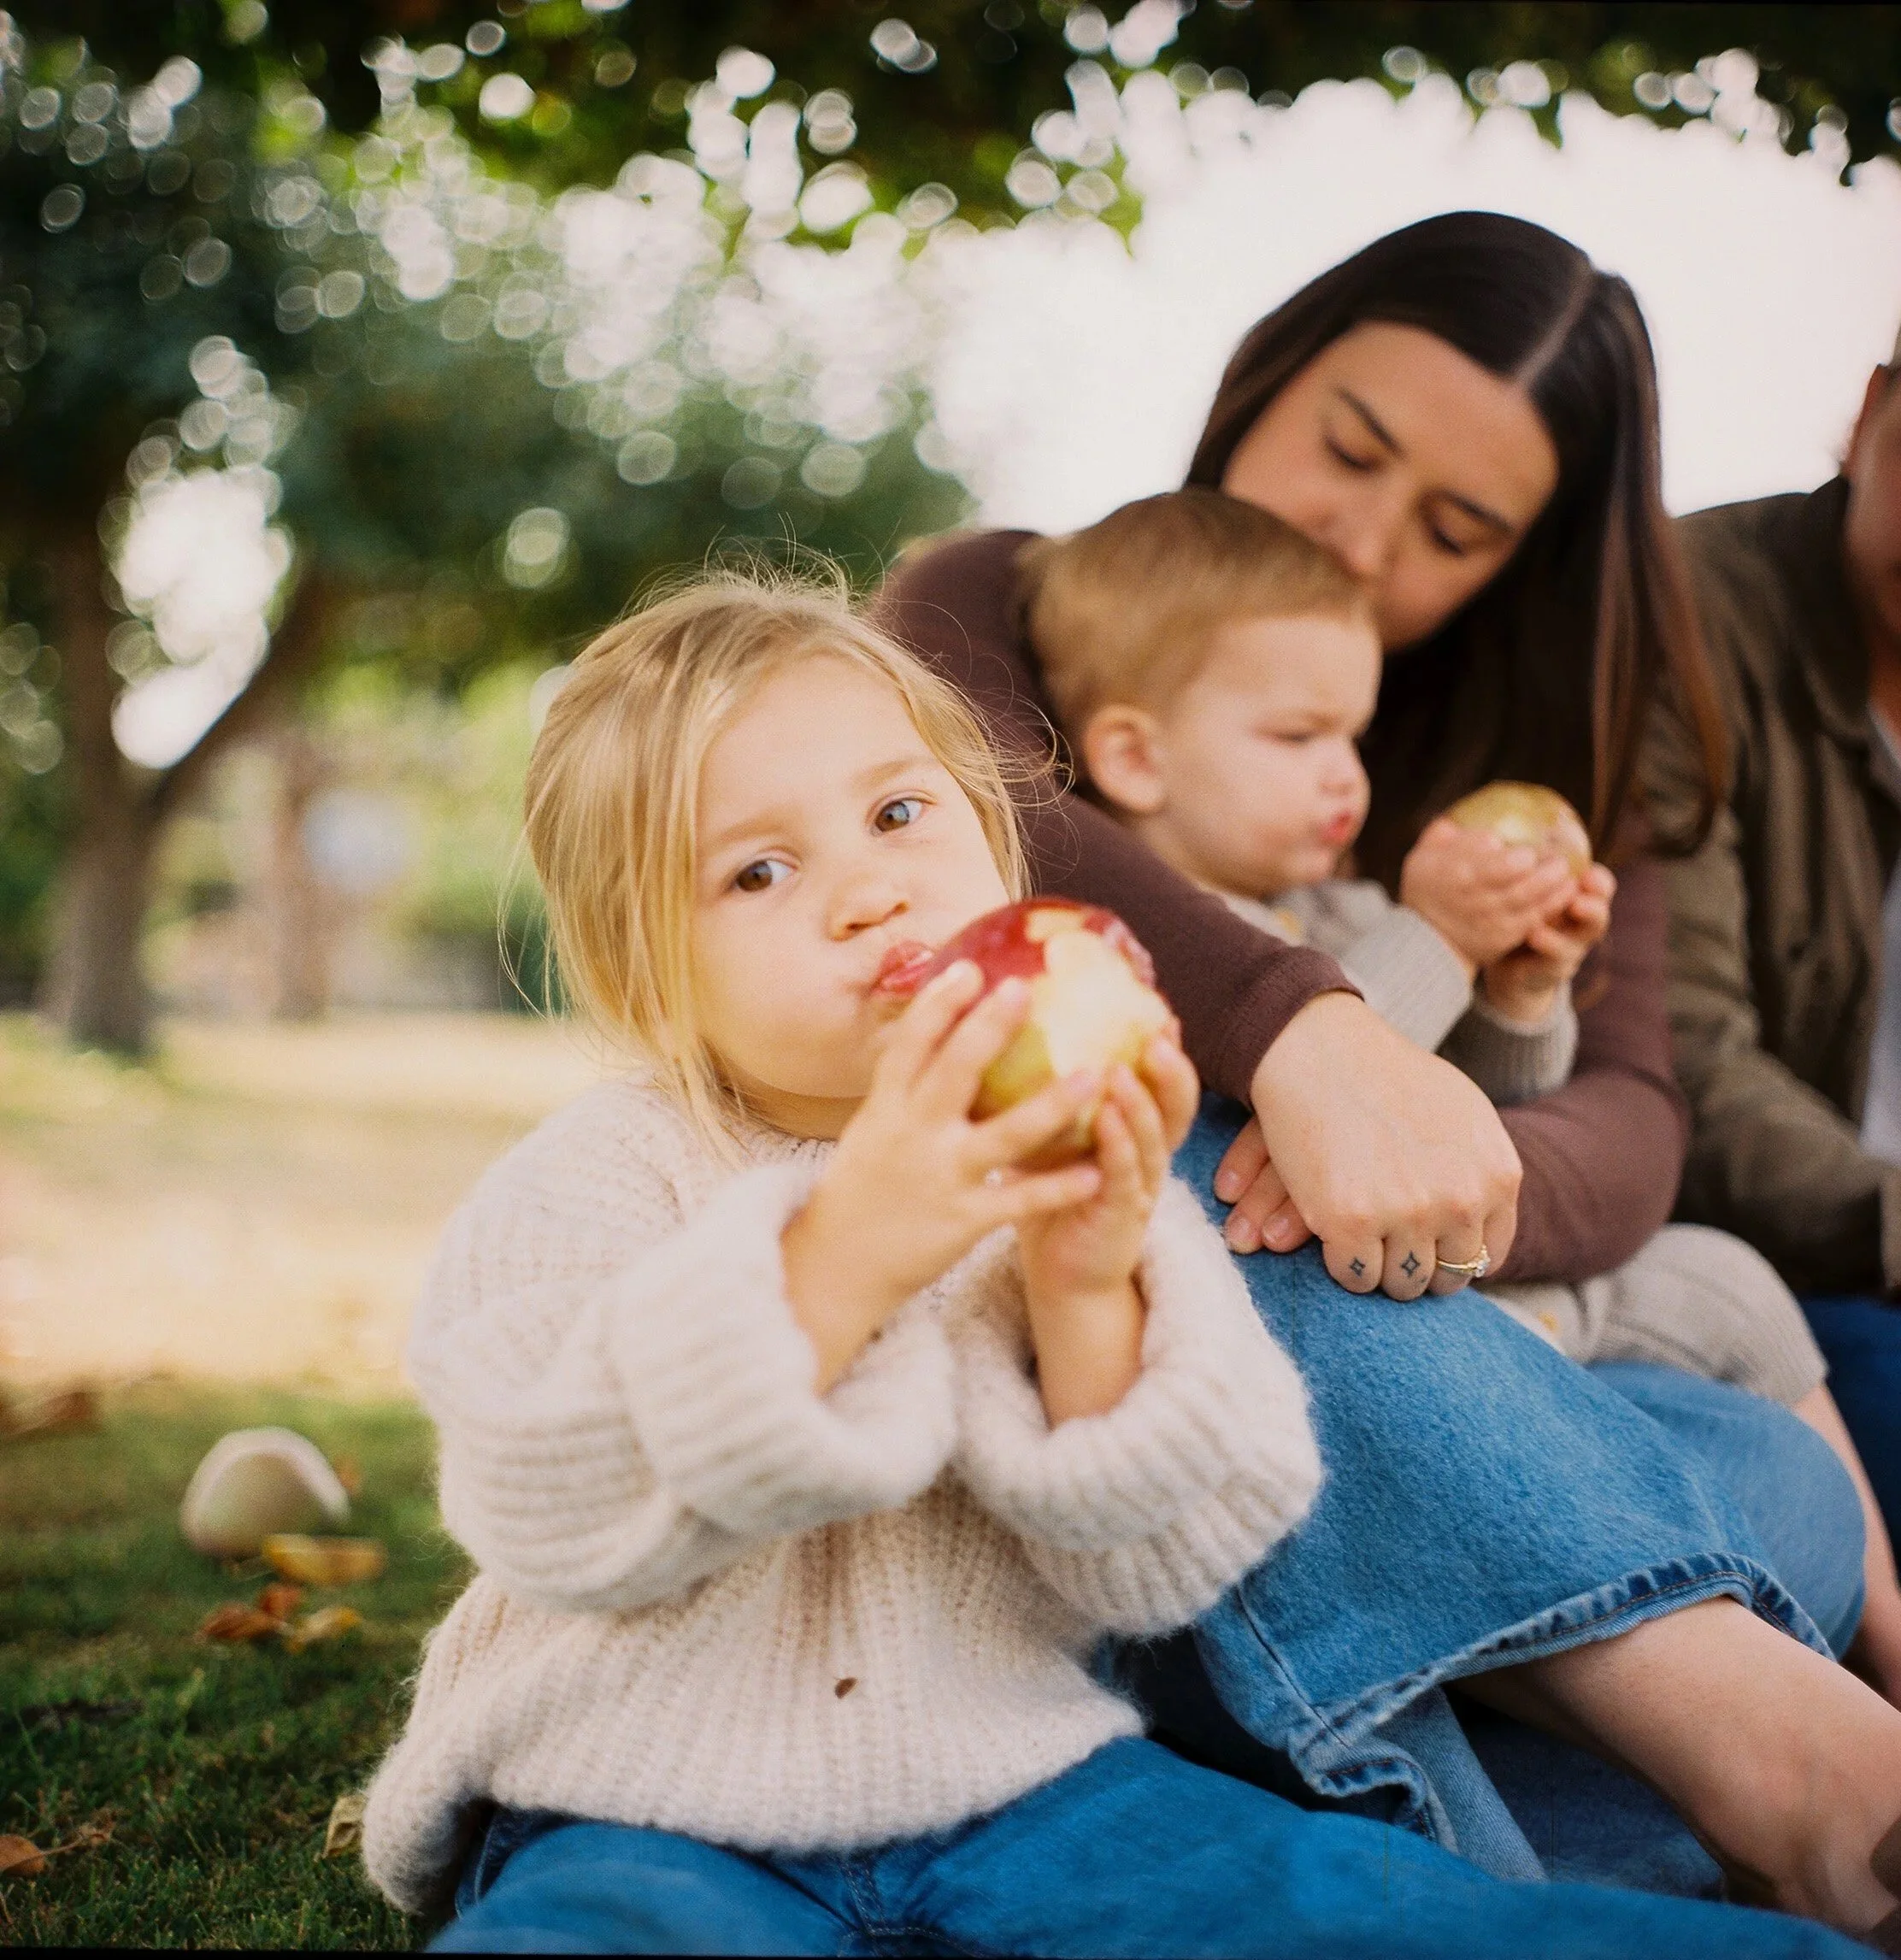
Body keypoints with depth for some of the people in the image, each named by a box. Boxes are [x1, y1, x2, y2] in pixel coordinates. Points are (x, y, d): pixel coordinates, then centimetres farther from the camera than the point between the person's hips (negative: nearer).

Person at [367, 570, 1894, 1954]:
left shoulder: (1076, 1176, 1)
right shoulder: (598, 1179, -6)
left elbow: (1140, 1578, -5)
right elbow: (553, 1518, -23)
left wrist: (1090, 1302, -23)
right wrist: (834, 1264, -34)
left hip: (1008, 1779, 3)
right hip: (656, 1815, -2)